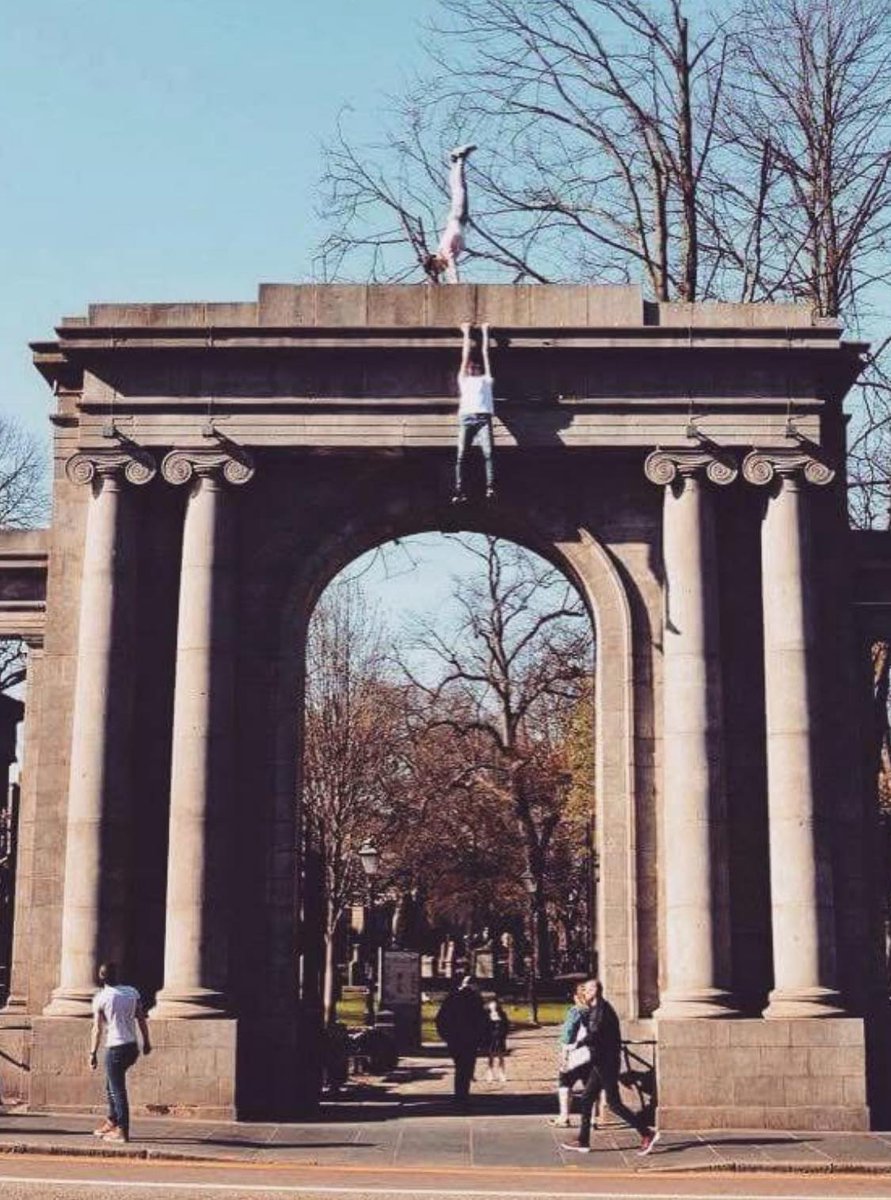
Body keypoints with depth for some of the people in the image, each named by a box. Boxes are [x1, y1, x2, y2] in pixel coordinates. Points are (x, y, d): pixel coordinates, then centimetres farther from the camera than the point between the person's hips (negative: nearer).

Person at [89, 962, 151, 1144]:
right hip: (132, 1047, 6)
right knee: (112, 1085, 22)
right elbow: (141, 1019, 8)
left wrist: (93, 1053, -3)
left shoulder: (101, 997, -7)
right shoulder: (132, 992, 6)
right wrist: (146, 1042, 16)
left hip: (115, 1048, -6)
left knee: (117, 1090, 0)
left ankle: (122, 1131, 0)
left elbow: (97, 1028, -7)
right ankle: (112, 1121, 27)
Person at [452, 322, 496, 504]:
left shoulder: (486, 379, 28)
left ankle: (490, 487, -23)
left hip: (484, 417, 0)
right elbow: (465, 355, 32)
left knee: (488, 452, -17)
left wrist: (485, 332, 38)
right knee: (461, 455, -10)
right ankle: (459, 491, -15)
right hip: (466, 417, 0)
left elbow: (485, 354, 32)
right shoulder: (464, 379, 28)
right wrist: (466, 334, 39)